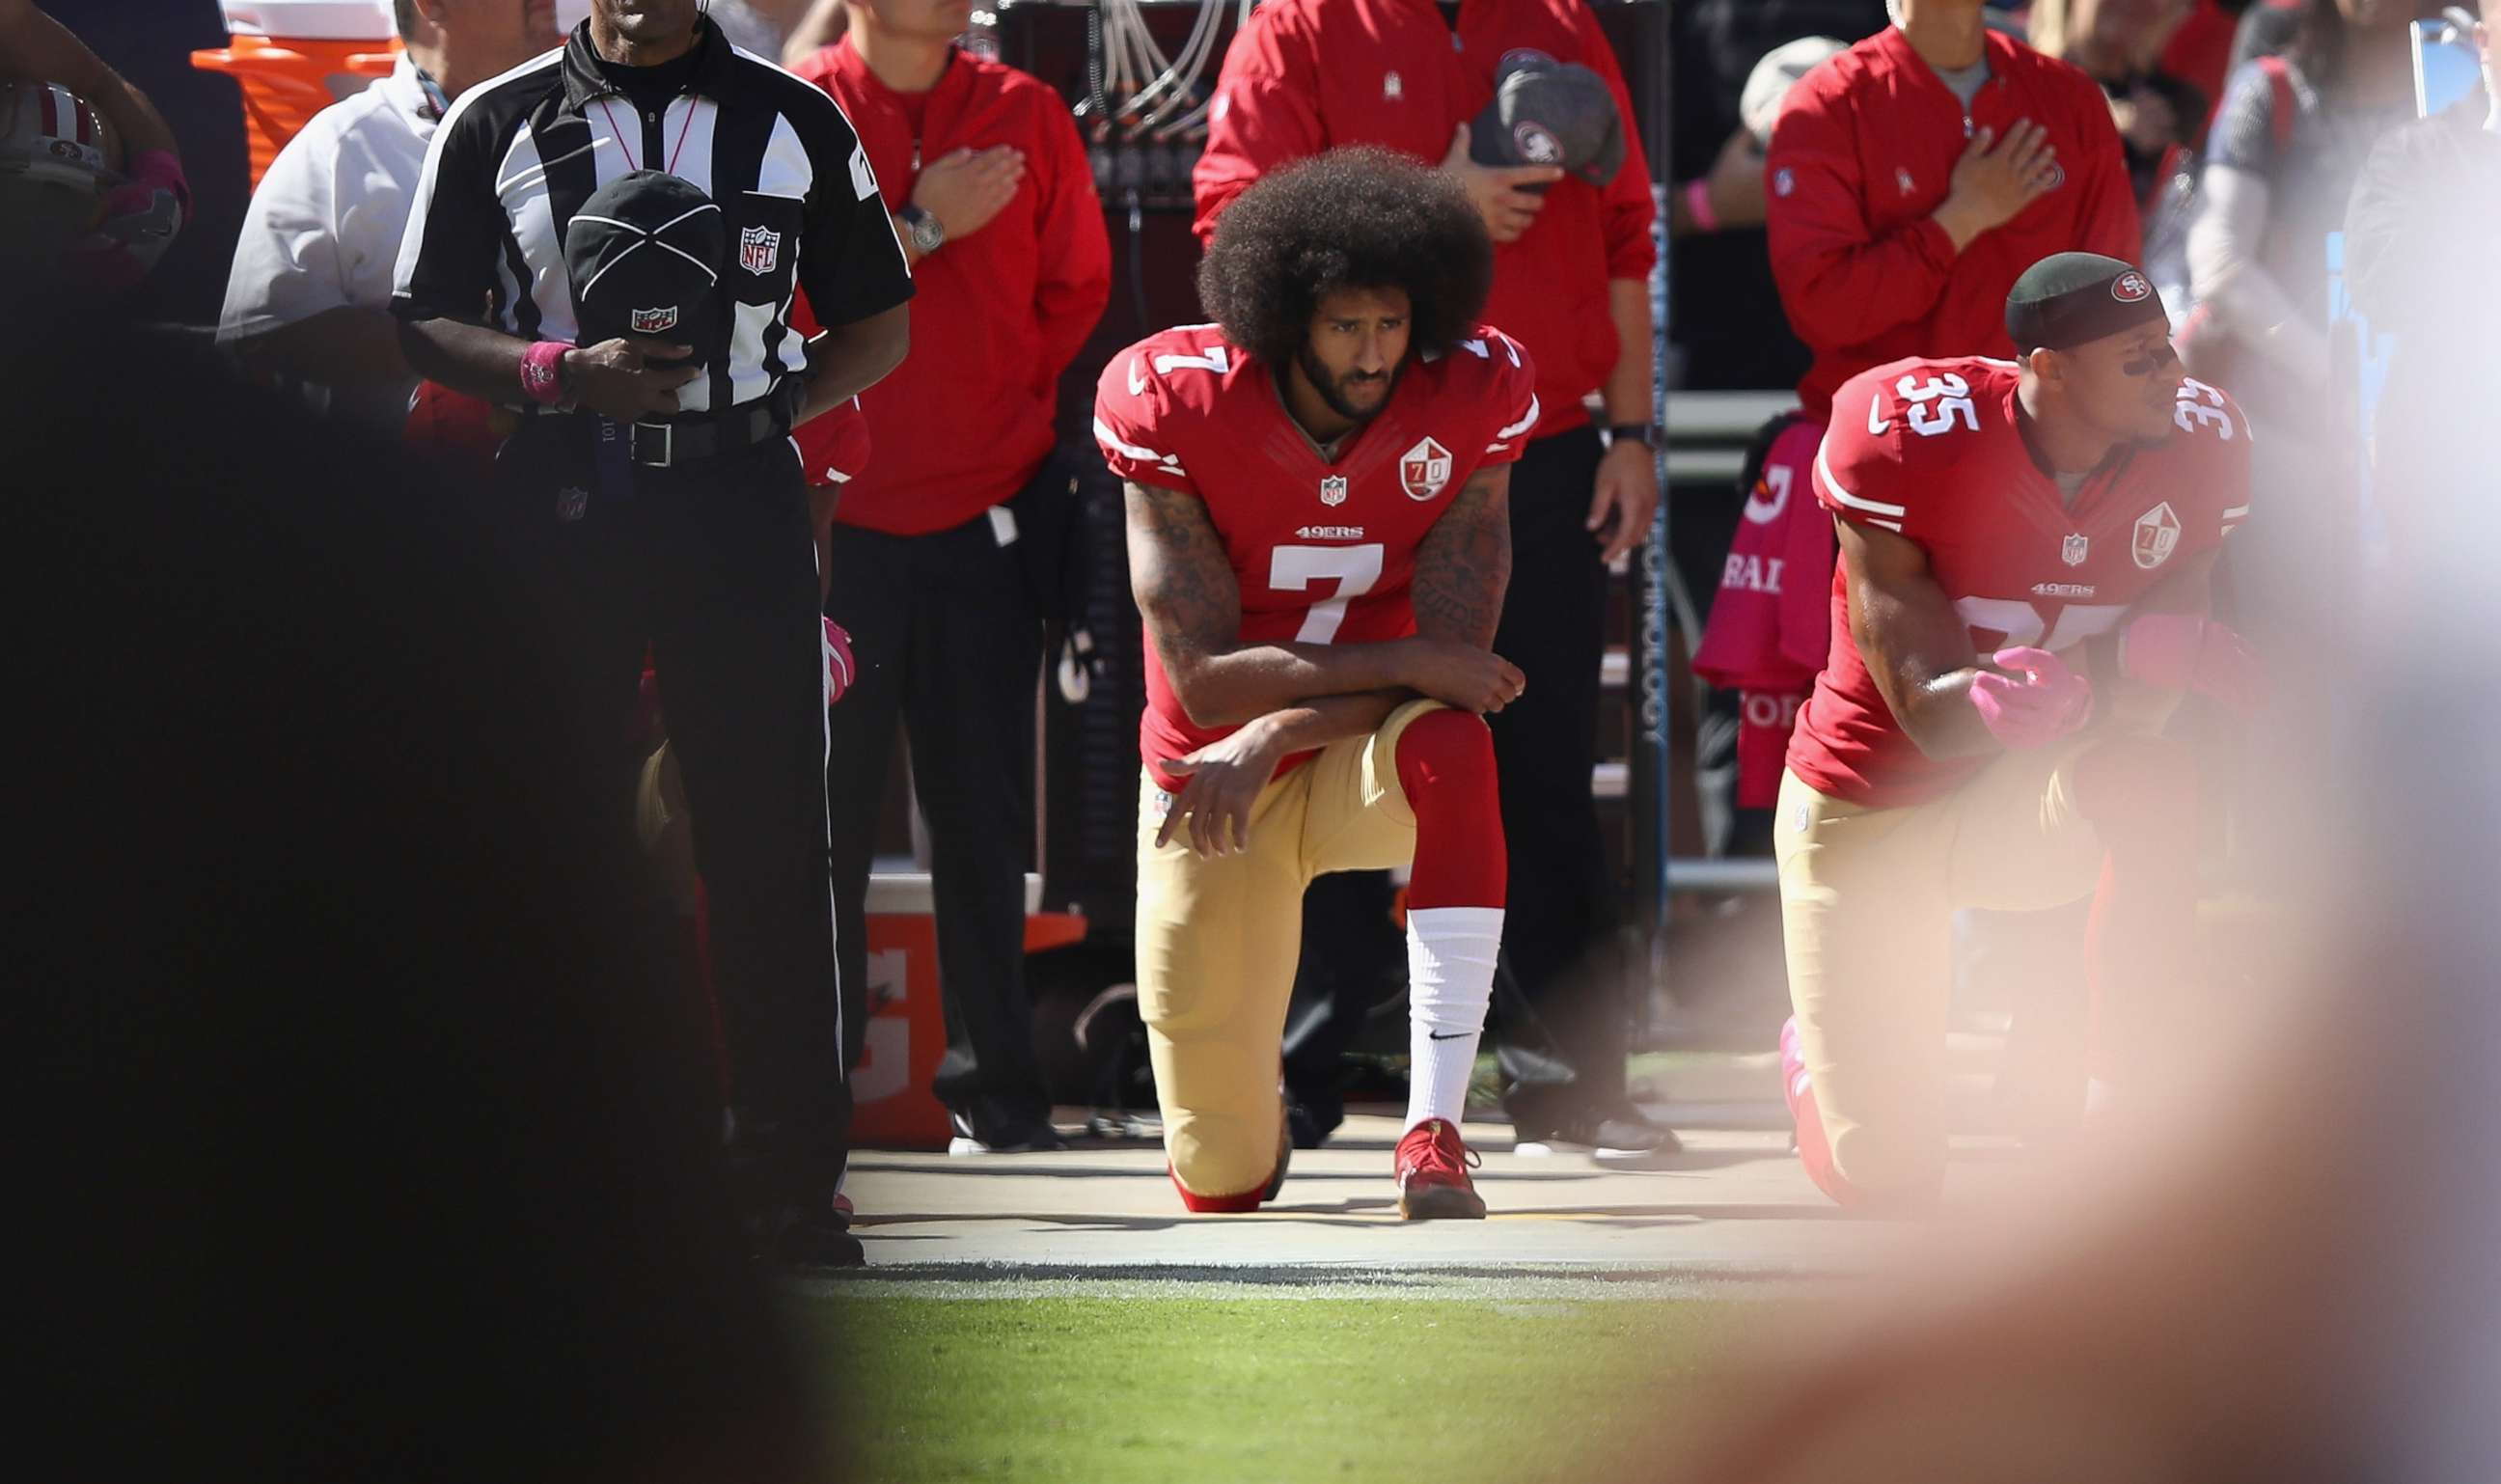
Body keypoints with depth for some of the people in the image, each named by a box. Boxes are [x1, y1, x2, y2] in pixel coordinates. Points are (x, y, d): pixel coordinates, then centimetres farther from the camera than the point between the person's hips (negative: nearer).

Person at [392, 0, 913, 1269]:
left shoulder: (794, 123, 10)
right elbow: (424, 324, 7)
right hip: (560, 494, 0)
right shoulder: (496, 125, 8)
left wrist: (764, 403, -3)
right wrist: (562, 373, -10)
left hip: (740, 497, 0)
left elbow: (878, 325, 14)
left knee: (769, 833, -3)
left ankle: (791, 1176, 0)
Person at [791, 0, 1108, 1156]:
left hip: (987, 514, 2)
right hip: (836, 517, -2)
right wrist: (922, 231, -12)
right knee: (824, 811, -3)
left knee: (984, 812, 3)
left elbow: (1077, 289, 15)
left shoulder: (1026, 117, 8)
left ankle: (996, 1090, 10)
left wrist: (1007, 407, 8)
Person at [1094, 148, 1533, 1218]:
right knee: (1222, 1182, 1)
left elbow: (1451, 659, -18)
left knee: (1449, 746, -40)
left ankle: (1435, 1131, -39)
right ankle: (1251, 1111, 43)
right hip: (1211, 772, 0)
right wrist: (1404, 662, -27)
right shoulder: (1174, 406, -18)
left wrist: (1269, 736, -28)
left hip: (1362, 764, 0)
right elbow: (1204, 679, -21)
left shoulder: (1472, 400, -15)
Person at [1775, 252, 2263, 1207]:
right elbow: (1929, 718, -26)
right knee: (1883, 1181, 0)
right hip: (1871, 809, -2)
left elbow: (2136, 704, -18)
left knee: (2157, 782, -36)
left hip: (2028, 802, 2)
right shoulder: (1907, 439, -25)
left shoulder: (2194, 445, -15)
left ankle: (2122, 1109, -23)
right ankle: (1816, 1057, 38)